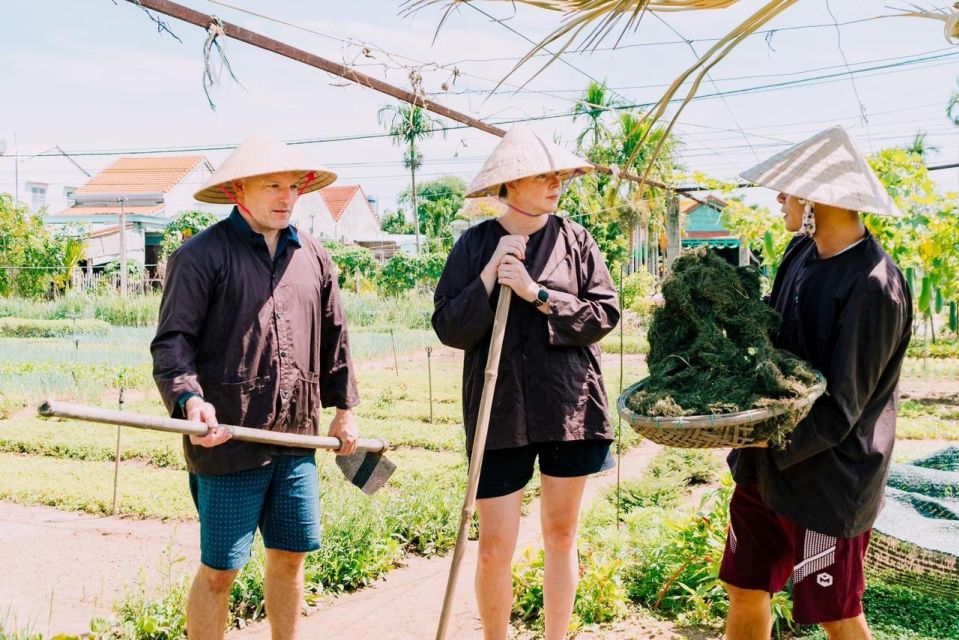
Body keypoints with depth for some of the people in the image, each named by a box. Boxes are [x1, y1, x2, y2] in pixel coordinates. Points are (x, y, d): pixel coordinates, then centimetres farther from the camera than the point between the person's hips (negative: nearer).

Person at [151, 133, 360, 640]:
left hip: (297, 438, 6)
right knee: (218, 570, 3)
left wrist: (343, 408, 20)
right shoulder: (203, 254, -7)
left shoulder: (312, 257, 12)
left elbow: (333, 338, 19)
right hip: (229, 440, -5)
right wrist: (190, 399, -26)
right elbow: (171, 341, -10)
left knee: (290, 556, 15)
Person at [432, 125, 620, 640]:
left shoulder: (575, 239, 2)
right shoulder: (475, 245, -1)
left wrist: (537, 293, -13)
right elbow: (449, 329, -5)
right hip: (501, 414, -1)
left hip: (571, 408, 2)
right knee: (494, 549, 2)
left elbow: (605, 313, -4)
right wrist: (490, 275, -16)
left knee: (561, 538, 14)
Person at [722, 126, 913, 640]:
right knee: (745, 594, 15)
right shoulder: (802, 252, 3)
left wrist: (772, 441, -26)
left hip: (825, 477, -7)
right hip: (766, 465, 7)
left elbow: (840, 409, -20)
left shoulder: (872, 288, -22)